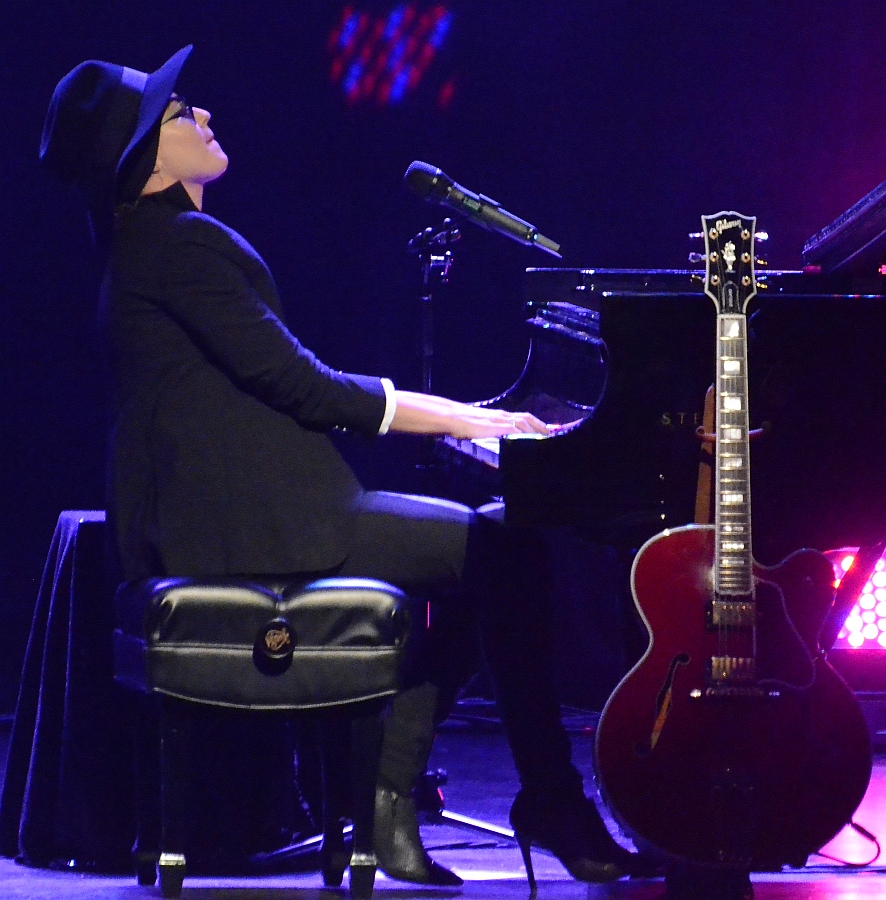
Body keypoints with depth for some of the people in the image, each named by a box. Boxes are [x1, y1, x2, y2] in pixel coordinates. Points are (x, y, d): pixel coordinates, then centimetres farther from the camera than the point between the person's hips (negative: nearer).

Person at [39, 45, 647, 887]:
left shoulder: (152, 241, 18)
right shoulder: (179, 242, -14)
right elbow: (293, 380, -17)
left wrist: (441, 412, 13)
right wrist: (457, 418, -10)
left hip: (221, 507, 10)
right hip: (246, 522, -10)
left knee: (467, 551, 15)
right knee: (495, 550, -7)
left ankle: (385, 796, 9)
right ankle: (552, 804, 0)